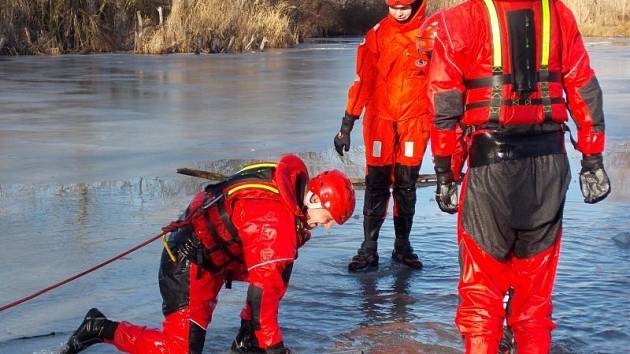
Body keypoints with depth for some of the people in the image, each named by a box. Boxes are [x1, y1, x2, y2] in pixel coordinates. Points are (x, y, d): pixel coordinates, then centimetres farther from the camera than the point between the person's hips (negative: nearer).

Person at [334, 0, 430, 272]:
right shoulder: (378, 34, -1)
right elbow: (363, 80, 0)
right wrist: (347, 125, -2)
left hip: (414, 124, 0)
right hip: (380, 121, 0)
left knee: (406, 186, 6)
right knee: (376, 186, 1)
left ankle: (403, 246, 19)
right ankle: (369, 249, 6)